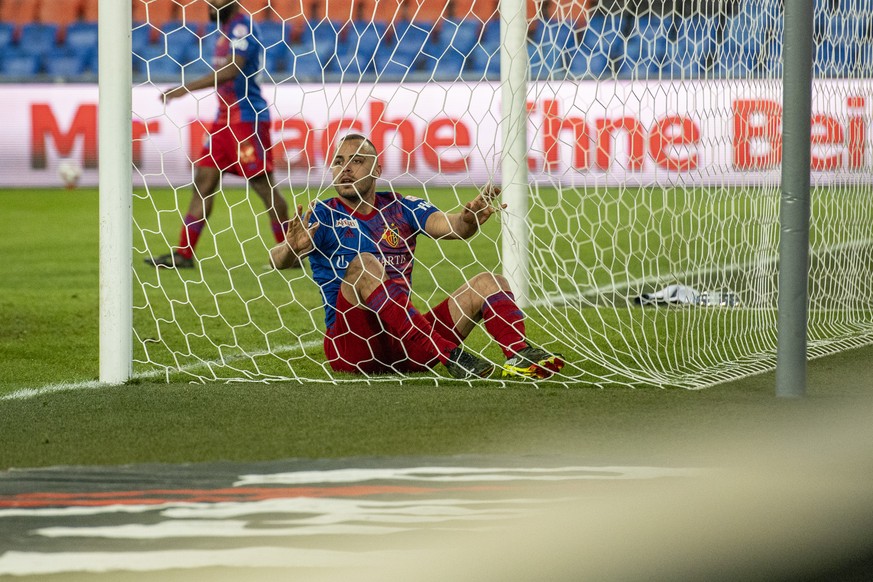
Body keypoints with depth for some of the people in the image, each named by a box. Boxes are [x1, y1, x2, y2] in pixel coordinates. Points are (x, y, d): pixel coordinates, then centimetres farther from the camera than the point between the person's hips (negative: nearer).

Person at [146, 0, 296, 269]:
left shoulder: (242, 27, -15)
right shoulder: (225, 27, 14)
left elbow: (231, 70, -26)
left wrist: (187, 88, -28)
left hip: (247, 118, -10)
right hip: (225, 117, 10)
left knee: (263, 184, -4)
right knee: (203, 181, 4)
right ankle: (184, 254, 4)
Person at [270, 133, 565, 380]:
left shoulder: (402, 208, 13)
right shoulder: (323, 215, 4)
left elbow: (450, 226, -5)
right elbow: (278, 260, -12)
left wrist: (468, 219, -29)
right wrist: (291, 248, -36)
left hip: (405, 346, 4)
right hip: (350, 346, -4)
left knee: (488, 283, -6)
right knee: (363, 264, -30)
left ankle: (520, 355, -37)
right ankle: (449, 355, -44)